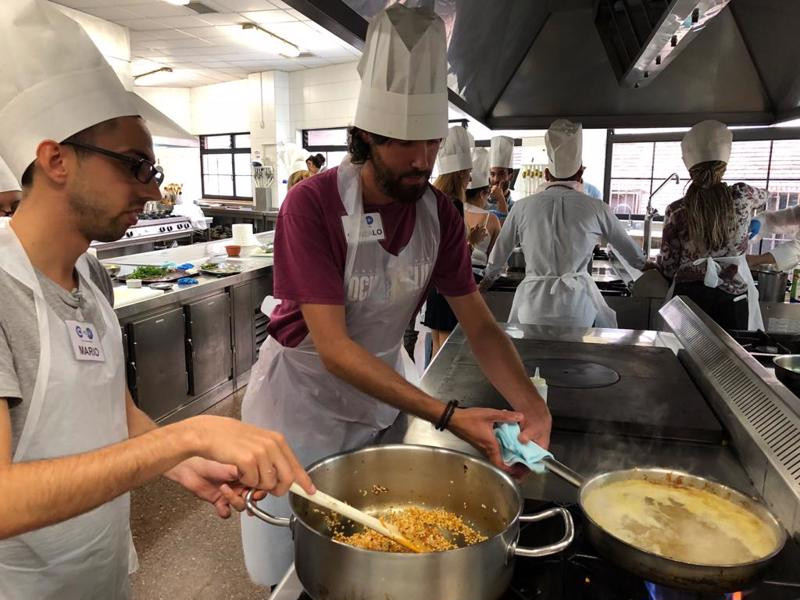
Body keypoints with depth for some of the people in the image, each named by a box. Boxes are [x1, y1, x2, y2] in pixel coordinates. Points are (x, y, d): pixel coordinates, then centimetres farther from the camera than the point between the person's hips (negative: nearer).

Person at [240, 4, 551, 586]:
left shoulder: (439, 212, -9)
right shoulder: (311, 205, -24)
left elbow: (480, 326, -8)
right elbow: (333, 348, -28)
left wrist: (533, 408, -25)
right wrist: (448, 416, -33)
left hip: (385, 389, 4)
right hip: (304, 394, -4)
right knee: (292, 569, 13)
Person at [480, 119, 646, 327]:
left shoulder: (523, 206, 3)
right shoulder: (595, 208, 2)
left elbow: (499, 252, 16)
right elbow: (629, 248, 19)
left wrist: (487, 279, 35)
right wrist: (645, 265, 40)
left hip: (534, 305, 1)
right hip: (578, 306, 0)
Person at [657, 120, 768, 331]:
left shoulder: (677, 210, -7)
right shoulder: (741, 197, -3)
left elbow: (667, 267, -2)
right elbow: (763, 195, 25)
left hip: (689, 297, -1)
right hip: (732, 299, 1)